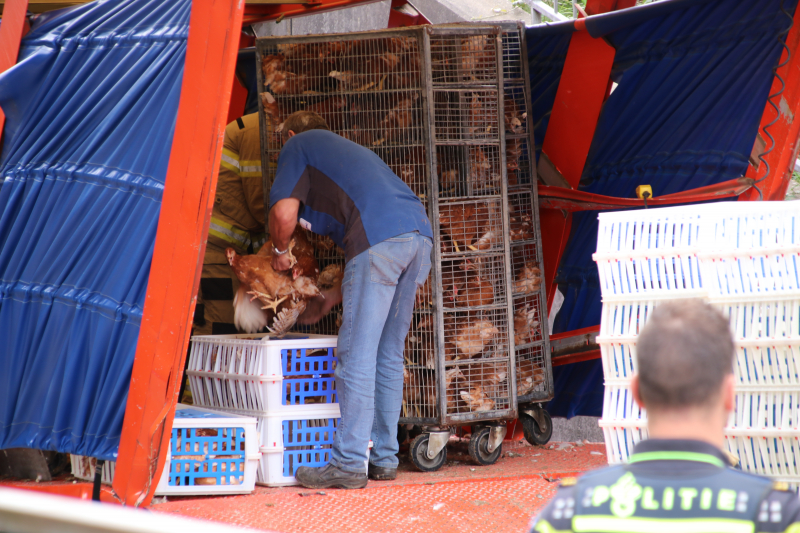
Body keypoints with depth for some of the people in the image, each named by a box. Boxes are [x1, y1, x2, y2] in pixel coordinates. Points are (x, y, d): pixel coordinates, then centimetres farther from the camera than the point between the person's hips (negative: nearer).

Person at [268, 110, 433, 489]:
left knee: (357, 355, -5)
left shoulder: (298, 146, 17)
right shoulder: (345, 149, 39)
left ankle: (349, 463, -6)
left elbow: (284, 212, 2)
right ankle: (384, 458, 16)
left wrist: (279, 250, 23)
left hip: (380, 239, -8)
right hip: (420, 232, 8)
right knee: (388, 355, 14)